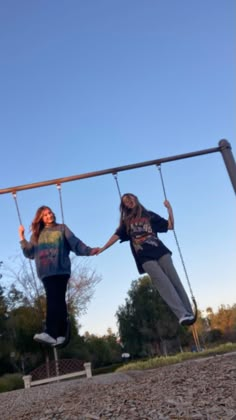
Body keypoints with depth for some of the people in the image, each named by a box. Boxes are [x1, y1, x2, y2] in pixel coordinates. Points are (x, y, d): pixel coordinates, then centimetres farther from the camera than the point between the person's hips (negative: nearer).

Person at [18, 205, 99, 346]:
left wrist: (89, 250, -6)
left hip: (61, 269, -2)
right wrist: (22, 238, 7)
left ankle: (51, 333, -24)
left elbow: (74, 242, 8)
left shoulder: (62, 228, 17)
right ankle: (60, 334, -3)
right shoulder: (37, 234, 23)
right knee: (55, 300, -7)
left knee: (56, 300, -13)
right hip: (46, 272, 2)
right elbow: (30, 253, 17)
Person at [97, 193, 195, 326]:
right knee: (163, 282, -18)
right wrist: (102, 248, 0)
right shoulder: (126, 222, 20)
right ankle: (182, 314, -27)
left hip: (160, 251, 1)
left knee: (174, 280, -7)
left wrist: (169, 208, 3)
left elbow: (170, 225, 14)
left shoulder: (149, 215, 18)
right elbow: (117, 236, 10)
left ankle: (189, 313, -6)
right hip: (145, 258, -1)